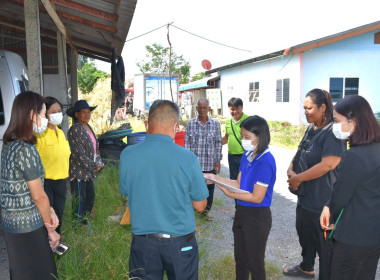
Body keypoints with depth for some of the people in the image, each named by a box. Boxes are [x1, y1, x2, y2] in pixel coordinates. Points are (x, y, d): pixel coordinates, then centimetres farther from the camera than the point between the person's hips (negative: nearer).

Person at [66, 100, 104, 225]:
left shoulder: (88, 127, 12)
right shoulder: (75, 130, -14)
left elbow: (95, 147, 15)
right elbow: (78, 153, -19)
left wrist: (98, 163, 2)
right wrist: (93, 166, -14)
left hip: (89, 172, 9)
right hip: (78, 171, -9)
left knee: (90, 197, 16)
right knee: (80, 200, 1)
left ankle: (84, 222, 31)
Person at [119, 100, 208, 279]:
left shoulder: (127, 155, -11)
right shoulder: (187, 158, -17)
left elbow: (126, 193, 5)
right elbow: (200, 206, -7)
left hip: (143, 242, 2)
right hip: (180, 242, -1)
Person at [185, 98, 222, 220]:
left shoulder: (215, 124, 3)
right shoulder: (190, 124, 2)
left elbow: (218, 143, 6)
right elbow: (187, 143, 4)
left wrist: (218, 161, 4)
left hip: (210, 164, 1)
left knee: (209, 187, 9)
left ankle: (206, 210, 26)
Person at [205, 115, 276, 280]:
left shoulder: (265, 161, -23)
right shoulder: (247, 155, 1)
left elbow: (257, 197, -22)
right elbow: (239, 183, 5)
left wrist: (230, 194, -20)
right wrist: (216, 179, -5)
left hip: (257, 217, -8)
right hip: (241, 212, 8)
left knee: (255, 263, 12)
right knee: (240, 259, 23)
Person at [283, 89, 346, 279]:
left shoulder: (332, 132, -20)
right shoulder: (311, 129, 9)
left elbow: (328, 164, -28)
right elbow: (299, 155, 14)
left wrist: (298, 178, -20)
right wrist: (291, 171, -5)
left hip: (322, 200, -10)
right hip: (305, 195, 10)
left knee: (323, 243, 5)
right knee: (304, 233, 25)